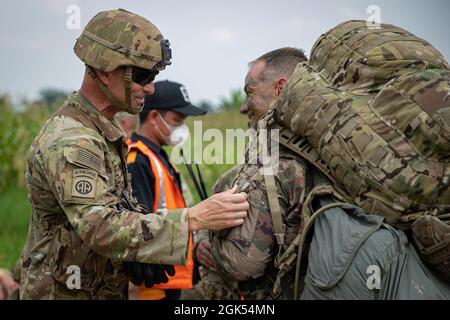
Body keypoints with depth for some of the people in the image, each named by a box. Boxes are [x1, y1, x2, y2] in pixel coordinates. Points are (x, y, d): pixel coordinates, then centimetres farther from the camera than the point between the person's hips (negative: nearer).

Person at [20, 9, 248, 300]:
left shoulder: (103, 132, 9)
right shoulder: (70, 142, -23)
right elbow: (101, 227, -34)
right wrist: (194, 219, -38)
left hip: (104, 288, 9)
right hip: (66, 292, -9)